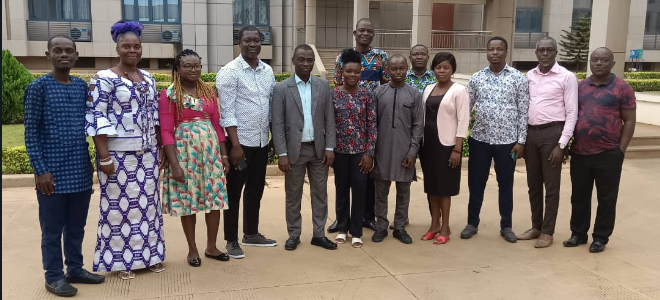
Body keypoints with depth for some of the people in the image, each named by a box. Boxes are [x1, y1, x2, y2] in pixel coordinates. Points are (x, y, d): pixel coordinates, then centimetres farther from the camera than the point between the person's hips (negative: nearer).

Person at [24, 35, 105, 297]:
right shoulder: (38, 87, -6)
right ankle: (54, 276, 19)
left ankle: (75, 269, 29)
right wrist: (40, 170, -13)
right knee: (52, 228, 7)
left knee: (77, 226, 15)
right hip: (53, 172, -5)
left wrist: (93, 162, 8)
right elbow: (31, 133, -7)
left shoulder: (82, 86, 8)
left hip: (81, 171, 5)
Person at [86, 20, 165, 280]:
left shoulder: (148, 79, 11)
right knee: (119, 204, 3)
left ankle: (149, 254, 25)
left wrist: (161, 149, 12)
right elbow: (97, 119, -13)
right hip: (118, 154, -6)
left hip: (147, 153, 6)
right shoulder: (104, 79, -8)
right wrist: (104, 157, -17)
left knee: (147, 203, 12)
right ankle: (121, 260, 16)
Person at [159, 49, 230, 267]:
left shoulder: (209, 92, 9)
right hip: (184, 151, -4)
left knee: (215, 198, 6)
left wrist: (224, 154, 7)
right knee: (187, 200, 4)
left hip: (211, 150, 4)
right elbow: (166, 132, -9)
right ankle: (192, 249, 19)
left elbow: (217, 125, 11)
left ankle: (211, 247, 21)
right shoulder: (169, 95, -4)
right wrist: (174, 163, -15)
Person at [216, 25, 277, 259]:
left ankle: (251, 234, 31)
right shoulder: (229, 72, -10)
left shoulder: (268, 71, 8)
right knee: (234, 192, 5)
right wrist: (235, 144, -18)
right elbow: (227, 112, -14)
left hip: (262, 141, 6)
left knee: (256, 189, 16)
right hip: (239, 142, -6)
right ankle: (231, 241, 16)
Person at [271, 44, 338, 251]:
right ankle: (294, 235, 22)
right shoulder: (281, 88, -4)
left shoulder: (323, 85, 4)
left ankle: (319, 234, 21)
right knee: (293, 195, 8)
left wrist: (330, 147, -2)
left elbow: (329, 119, 4)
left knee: (320, 193, 9)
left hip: (319, 149, 3)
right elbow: (278, 124, -7)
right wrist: (282, 153, -12)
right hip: (294, 149, -2)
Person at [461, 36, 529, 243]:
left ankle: (506, 226, 24)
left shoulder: (518, 78, -1)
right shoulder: (476, 78, 4)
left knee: (506, 184, 9)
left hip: (507, 141, -1)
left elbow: (523, 112, -2)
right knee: (476, 183, 9)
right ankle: (472, 223, 24)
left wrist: (521, 141, -6)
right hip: (480, 139, 2)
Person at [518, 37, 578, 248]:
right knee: (533, 184, 13)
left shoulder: (567, 77, -6)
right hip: (531, 133, 5)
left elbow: (572, 113, -8)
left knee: (551, 185, 3)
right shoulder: (529, 76, 9)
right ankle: (536, 226, 26)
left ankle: (547, 232, 14)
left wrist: (561, 144, -13)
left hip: (552, 133, -5)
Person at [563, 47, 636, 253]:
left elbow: (629, 121, -2)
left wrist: (621, 150, -7)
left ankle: (601, 238, 20)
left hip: (608, 154, -3)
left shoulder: (622, 88, -3)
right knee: (579, 196, 12)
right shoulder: (579, 86, 8)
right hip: (579, 153, 4)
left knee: (606, 199, 8)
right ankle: (578, 233, 25)